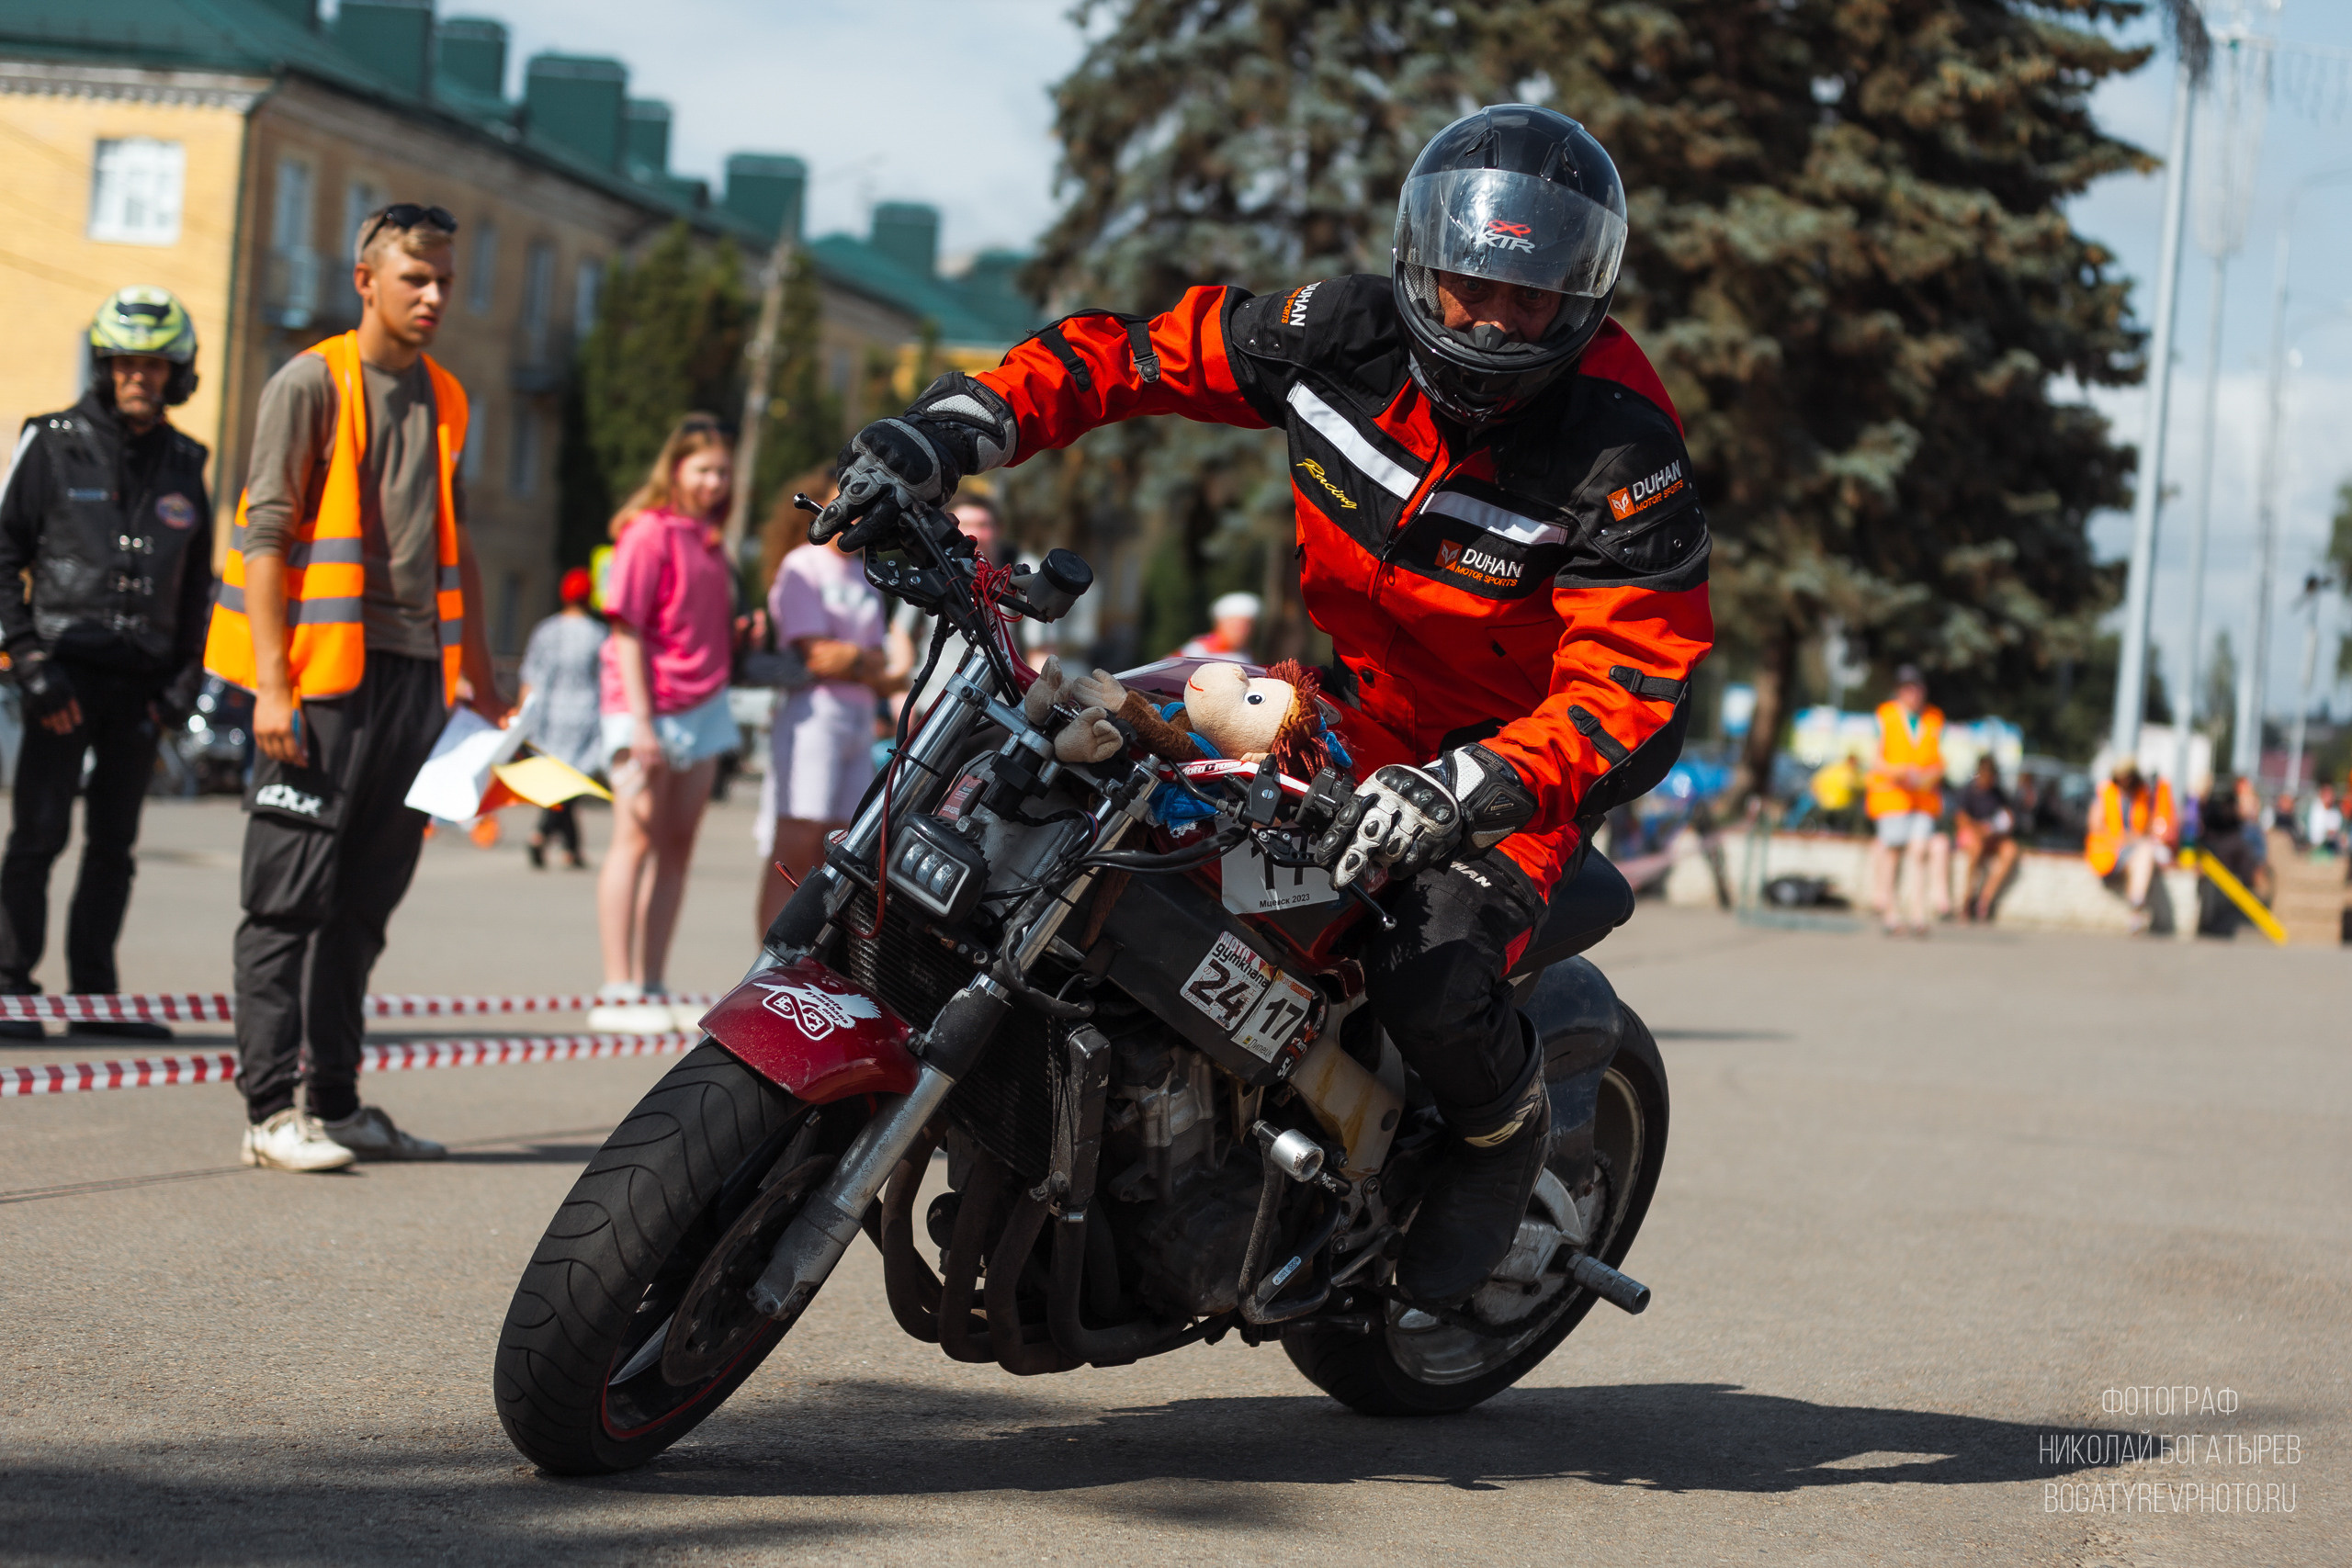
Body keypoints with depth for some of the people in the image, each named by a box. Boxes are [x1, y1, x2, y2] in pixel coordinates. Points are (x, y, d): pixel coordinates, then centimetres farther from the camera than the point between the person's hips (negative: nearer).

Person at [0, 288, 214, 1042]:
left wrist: (186, 676, 9)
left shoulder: (184, 465, 12)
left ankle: (94, 992, 12)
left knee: (114, 843, 7)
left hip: (141, 681, 4)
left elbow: (196, 583, 19)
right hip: (66, 669, -4)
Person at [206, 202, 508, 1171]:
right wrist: (270, 683, -15)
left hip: (415, 675, 7)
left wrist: (476, 670, 20)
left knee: (365, 904, 8)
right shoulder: (312, 384, -3)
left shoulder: (443, 399, 18)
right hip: (326, 674, -7)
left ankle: (335, 1102, 13)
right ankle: (273, 1110, -5)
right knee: (292, 898, -6)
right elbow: (263, 535, -7)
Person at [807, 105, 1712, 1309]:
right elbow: (1136, 352, -5)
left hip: (1523, 756, -6)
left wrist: (1463, 788, -44)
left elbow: (1638, 690, -29)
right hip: (1354, 706, 6)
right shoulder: (1345, 337, -13)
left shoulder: (1625, 457, -26)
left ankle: (1509, 1137, 7)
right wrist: (947, 431, -19)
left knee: (1431, 987, -27)